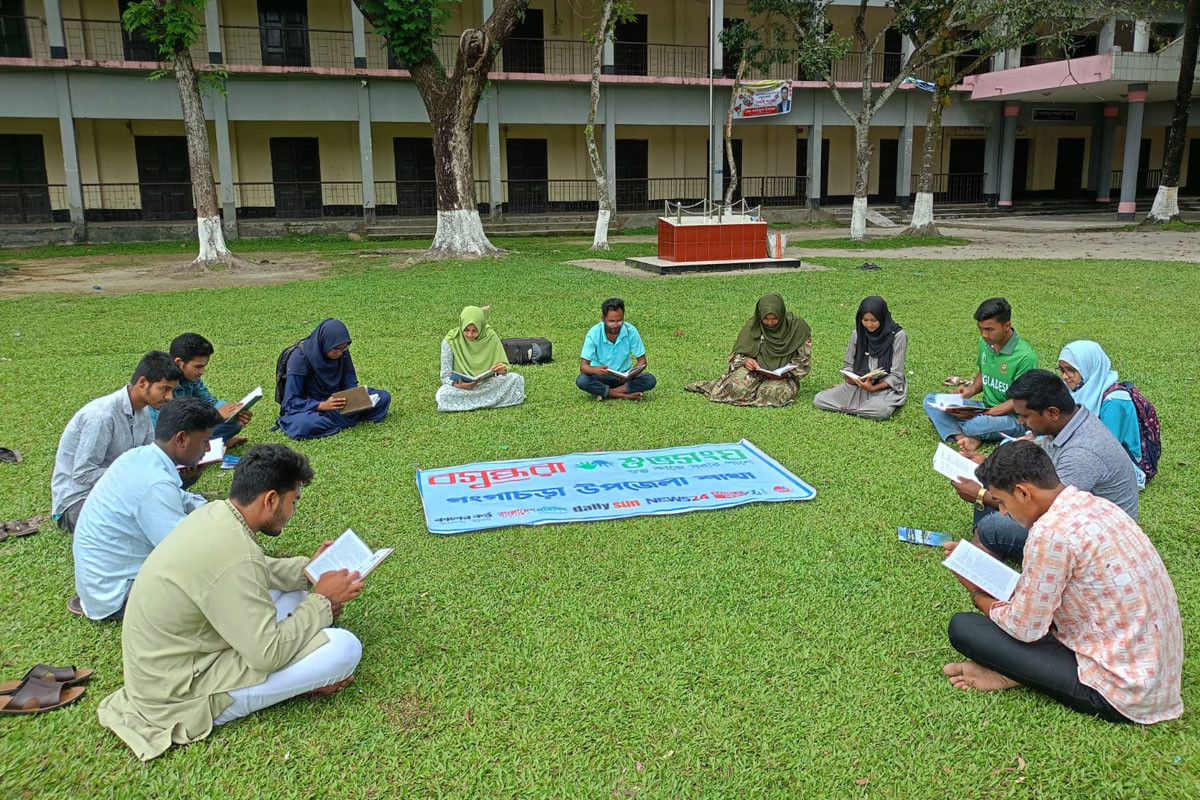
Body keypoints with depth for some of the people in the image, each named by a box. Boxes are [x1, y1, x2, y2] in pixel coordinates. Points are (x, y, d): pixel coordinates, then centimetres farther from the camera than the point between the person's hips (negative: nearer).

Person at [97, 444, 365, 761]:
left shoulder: (213, 513, -3)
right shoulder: (234, 556, -31)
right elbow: (267, 655, -25)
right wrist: (322, 600, -14)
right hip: (181, 695, -10)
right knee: (345, 648, -19)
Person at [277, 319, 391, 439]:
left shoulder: (342, 352, -9)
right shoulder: (300, 357, -23)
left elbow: (350, 384, 3)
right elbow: (291, 401, -20)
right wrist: (323, 406, -34)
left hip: (338, 400, 5)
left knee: (384, 397, -9)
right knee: (302, 425, -41)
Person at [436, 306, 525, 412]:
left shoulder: (491, 337, -9)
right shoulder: (450, 342, -15)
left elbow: (503, 365, -3)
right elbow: (446, 375, -10)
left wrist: (502, 370, -28)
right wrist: (458, 385, -32)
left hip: (488, 384, 2)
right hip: (460, 386, -2)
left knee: (517, 379, -23)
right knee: (444, 395, -36)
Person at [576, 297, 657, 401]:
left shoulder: (631, 331, -15)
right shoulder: (594, 333, -18)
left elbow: (642, 360, -7)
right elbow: (583, 366, -19)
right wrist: (595, 369, -43)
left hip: (624, 376, 1)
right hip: (602, 377, -1)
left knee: (650, 380, -25)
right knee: (581, 380, -32)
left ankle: (604, 393, -23)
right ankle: (625, 395, -27)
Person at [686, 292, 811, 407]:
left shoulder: (797, 326, -9)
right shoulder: (752, 326, -5)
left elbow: (804, 360, -4)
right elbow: (738, 353, 2)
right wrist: (745, 361, -21)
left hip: (784, 376, 0)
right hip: (757, 370, 1)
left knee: (776, 392, -34)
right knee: (737, 388, -28)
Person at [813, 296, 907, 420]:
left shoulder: (898, 336, -14)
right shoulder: (858, 333, -1)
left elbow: (896, 376, -13)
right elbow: (848, 364, 8)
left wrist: (873, 388, -27)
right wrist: (850, 377, -16)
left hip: (886, 387, -3)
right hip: (859, 384, 3)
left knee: (881, 410, -38)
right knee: (818, 400, -14)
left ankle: (847, 407, -12)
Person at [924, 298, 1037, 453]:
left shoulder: (1026, 356, -22)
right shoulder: (985, 342, 1)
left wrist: (984, 413, -25)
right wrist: (971, 390, -1)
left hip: (1014, 417, -8)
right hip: (986, 408, 8)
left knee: (971, 425, -39)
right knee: (930, 400, -7)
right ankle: (962, 438, -26)